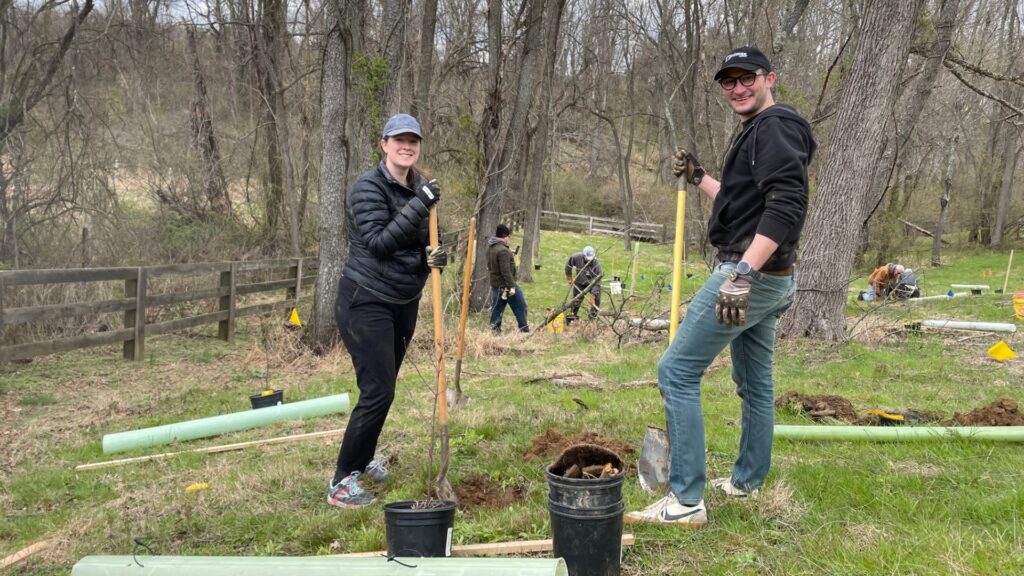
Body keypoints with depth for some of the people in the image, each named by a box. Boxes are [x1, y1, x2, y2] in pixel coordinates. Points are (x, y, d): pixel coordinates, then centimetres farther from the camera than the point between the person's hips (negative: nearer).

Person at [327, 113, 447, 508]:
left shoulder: (419, 188, 8)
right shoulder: (369, 187, -14)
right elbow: (378, 242, -24)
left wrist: (435, 257, -9)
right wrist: (418, 206, -29)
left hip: (404, 303, 8)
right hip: (366, 302, -8)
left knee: (384, 388, 16)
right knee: (377, 392, -11)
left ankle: (363, 460, 34)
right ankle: (341, 480, 0)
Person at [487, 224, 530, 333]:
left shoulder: (490, 248, 9)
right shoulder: (503, 250, -20)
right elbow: (506, 271, -25)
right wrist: (511, 286, -23)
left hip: (495, 284, 9)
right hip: (506, 284, -9)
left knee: (497, 309, 11)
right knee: (520, 307, 3)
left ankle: (494, 330, 11)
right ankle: (524, 330, 7)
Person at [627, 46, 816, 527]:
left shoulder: (775, 127, -12)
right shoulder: (756, 132, 20)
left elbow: (786, 206, -26)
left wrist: (744, 272, -34)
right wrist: (699, 178, 28)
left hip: (752, 274, -11)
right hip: (768, 279, 11)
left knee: (677, 372, -10)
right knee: (755, 383, 18)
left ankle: (686, 500, -8)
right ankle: (747, 483, 31)